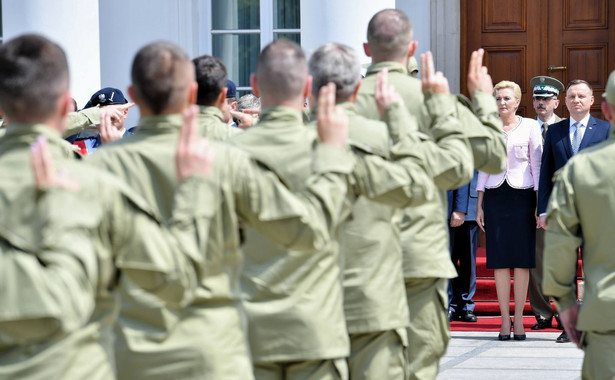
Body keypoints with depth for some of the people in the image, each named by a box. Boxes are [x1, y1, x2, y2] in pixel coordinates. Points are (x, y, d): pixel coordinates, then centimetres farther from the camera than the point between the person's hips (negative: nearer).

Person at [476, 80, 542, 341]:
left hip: (522, 195, -2)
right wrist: (479, 206, 7)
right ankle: (505, 320, 3)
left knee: (522, 260, 0)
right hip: (495, 197, 2)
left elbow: (537, 165, 2)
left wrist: (540, 204, -4)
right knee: (500, 260, 0)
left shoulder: (530, 127, 3)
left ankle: (518, 319, 5)